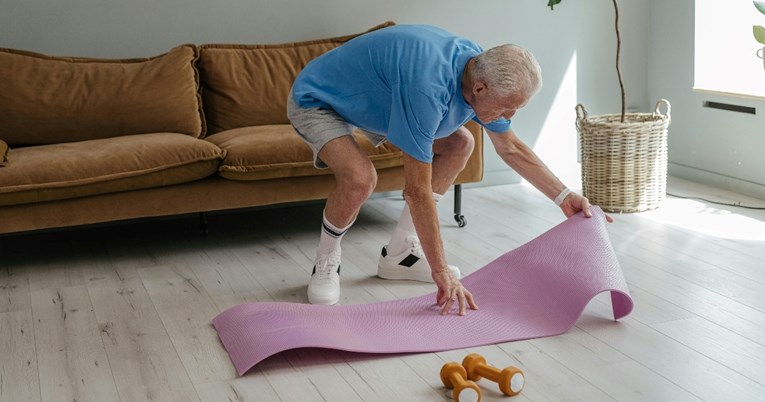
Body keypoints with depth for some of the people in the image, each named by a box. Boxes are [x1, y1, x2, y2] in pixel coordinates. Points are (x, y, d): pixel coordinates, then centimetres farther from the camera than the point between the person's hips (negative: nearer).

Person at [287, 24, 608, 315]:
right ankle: (326, 263, -4)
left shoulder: (482, 68, -13)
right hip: (315, 100, -8)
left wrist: (564, 197, 1)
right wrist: (441, 272, -31)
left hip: (371, 96, 8)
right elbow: (417, 190, -36)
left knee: (459, 144, 4)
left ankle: (399, 253, 8)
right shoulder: (427, 88, -41)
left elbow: (511, 148, 4)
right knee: (360, 177, -35)